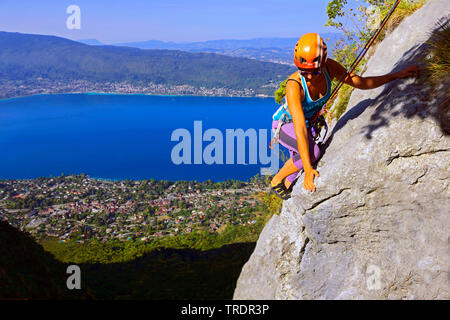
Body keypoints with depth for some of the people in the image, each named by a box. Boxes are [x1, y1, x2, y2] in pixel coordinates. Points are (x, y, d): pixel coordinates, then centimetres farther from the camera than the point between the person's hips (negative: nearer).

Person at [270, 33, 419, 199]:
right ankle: (276, 180, -3)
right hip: (286, 123, -6)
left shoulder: (329, 68, -24)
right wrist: (308, 170, -48)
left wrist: (398, 75, -19)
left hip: (310, 121, 6)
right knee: (312, 153, -26)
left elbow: (361, 83, -10)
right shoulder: (294, 85, -40)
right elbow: (300, 130, -44)